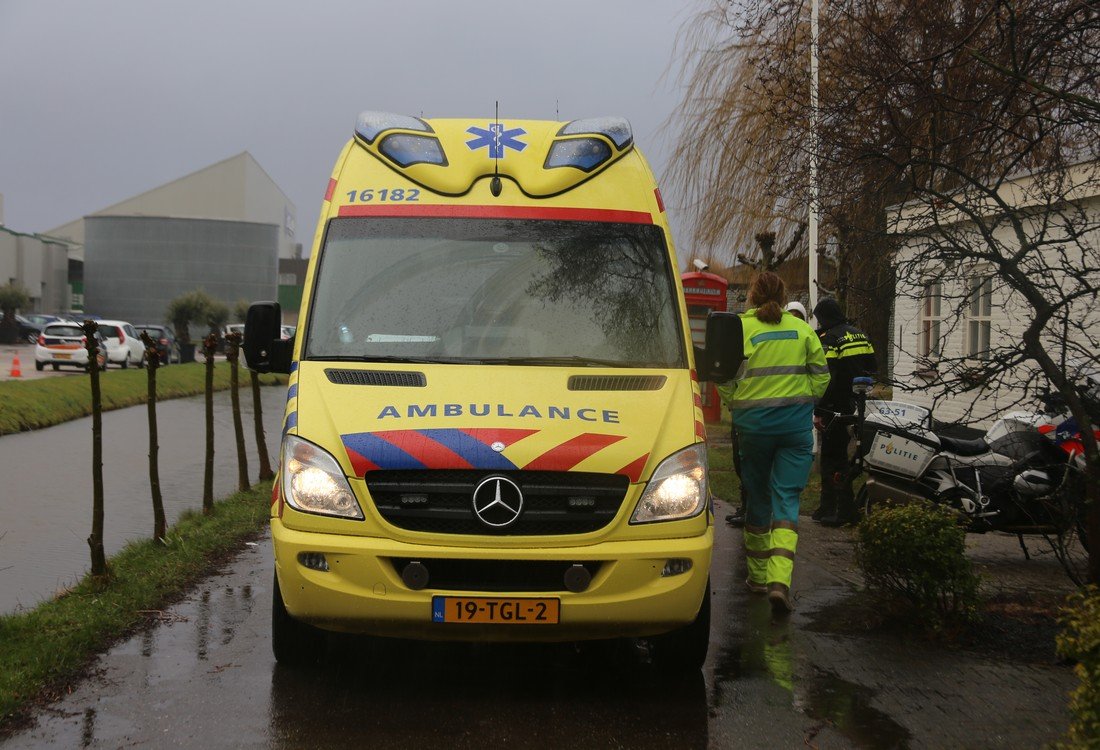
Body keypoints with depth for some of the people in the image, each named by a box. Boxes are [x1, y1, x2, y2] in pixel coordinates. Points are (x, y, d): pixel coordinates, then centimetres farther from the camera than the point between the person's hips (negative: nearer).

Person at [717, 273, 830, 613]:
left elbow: (726, 380, -4)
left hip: (753, 422, -1)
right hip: (797, 423, 1)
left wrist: (737, 406, 12)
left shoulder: (740, 328, -3)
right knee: (787, 498, 0)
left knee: (758, 498, 14)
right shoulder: (802, 329, 3)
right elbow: (821, 375, 5)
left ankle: (757, 575, 24)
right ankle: (779, 580, -16)